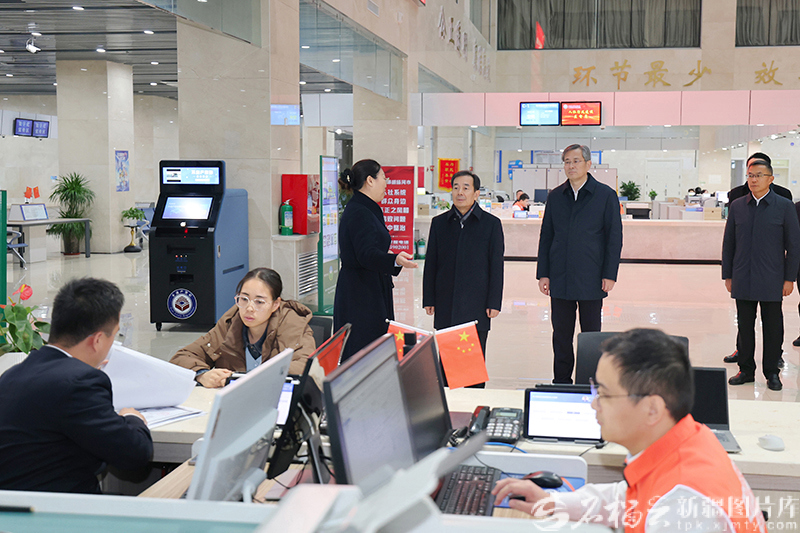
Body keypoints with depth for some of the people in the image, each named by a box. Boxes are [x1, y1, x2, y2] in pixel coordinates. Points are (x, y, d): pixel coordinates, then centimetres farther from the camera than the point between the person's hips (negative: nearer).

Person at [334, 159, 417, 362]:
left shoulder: (364, 210, 15)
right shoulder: (359, 213, -17)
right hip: (361, 294, -11)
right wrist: (395, 260, -45)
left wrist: (394, 260, 39)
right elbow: (367, 254, -28)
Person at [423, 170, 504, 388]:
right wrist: (429, 300, 5)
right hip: (446, 306, 2)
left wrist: (494, 303, -5)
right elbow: (430, 264, 10)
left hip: (476, 306, -2)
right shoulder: (439, 223, 9)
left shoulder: (491, 223, 2)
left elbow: (496, 266, 1)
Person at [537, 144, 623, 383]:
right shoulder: (555, 196, 10)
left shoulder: (606, 195, 0)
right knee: (561, 335, 7)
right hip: (560, 279, 3)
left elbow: (614, 237, -1)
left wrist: (610, 275, -7)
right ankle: (561, 383, 17)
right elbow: (546, 236, 11)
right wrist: (543, 273, 4)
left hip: (591, 280, -3)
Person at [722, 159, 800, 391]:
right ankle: (746, 370, 20)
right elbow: (728, 243, 10)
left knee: (772, 328, 5)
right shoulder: (737, 206, 7)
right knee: (745, 326, 8)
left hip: (771, 281, -2)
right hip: (742, 280, 2)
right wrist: (728, 275, 7)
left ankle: (772, 372, 17)